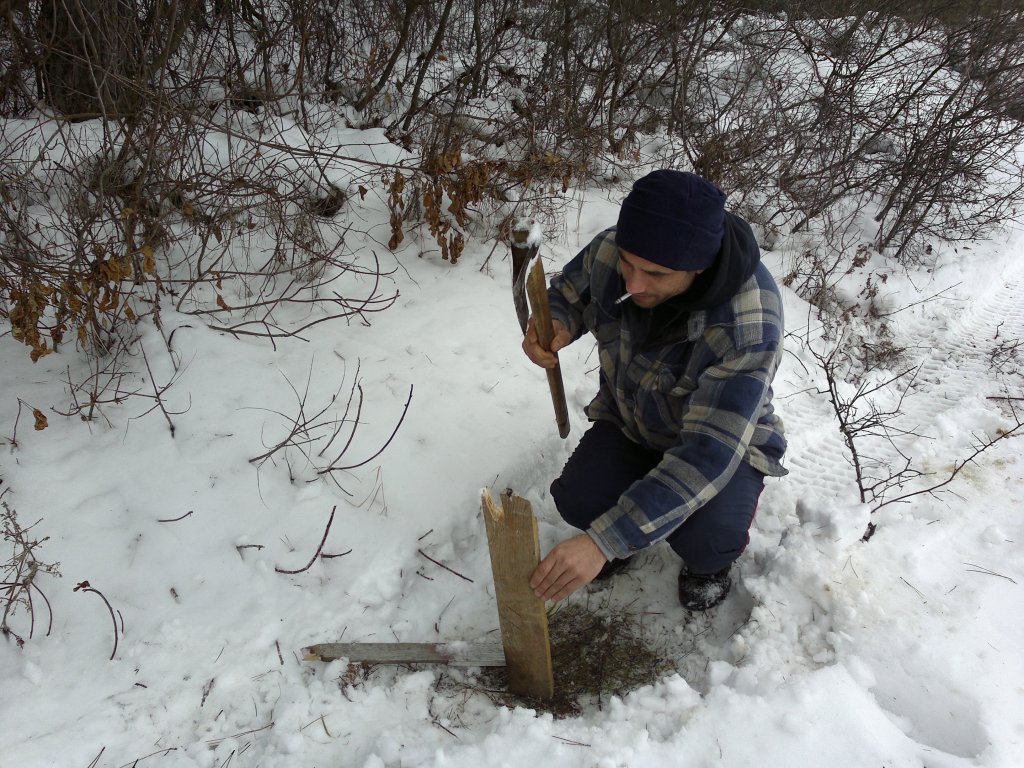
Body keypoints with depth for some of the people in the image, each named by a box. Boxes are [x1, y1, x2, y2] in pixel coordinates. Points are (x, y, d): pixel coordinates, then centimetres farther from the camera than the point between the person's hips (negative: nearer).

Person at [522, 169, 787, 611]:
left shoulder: (747, 327, -39)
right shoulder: (608, 250, -23)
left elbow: (710, 453, -41)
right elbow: (569, 292, 0)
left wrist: (604, 542, -46)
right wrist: (556, 326, -27)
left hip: (725, 437, -3)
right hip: (629, 420, 4)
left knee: (703, 542, -29)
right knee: (578, 502, -21)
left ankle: (712, 557, 10)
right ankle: (627, 526, 16)